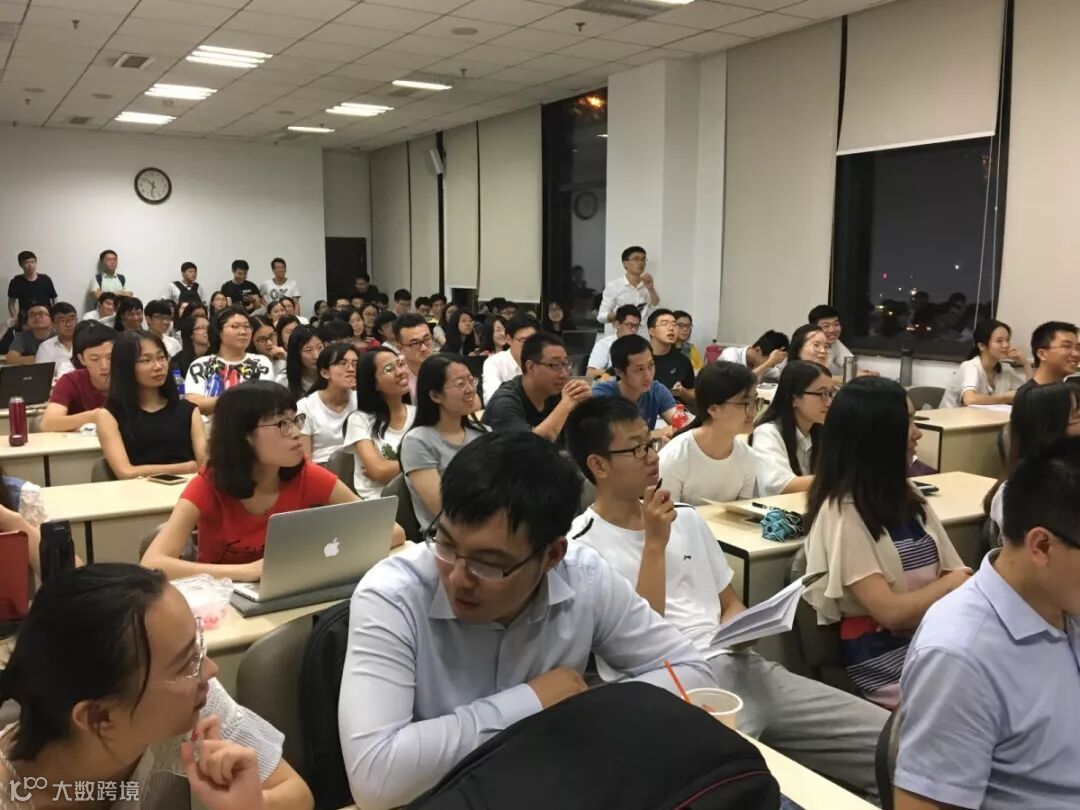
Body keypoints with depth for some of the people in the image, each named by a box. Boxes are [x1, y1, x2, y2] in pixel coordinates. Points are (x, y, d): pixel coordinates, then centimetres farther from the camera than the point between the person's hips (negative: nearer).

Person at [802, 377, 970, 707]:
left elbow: (954, 572, 7)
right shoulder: (843, 512, -13)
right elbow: (891, 611, -15)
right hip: (882, 660, -7)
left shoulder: (906, 496, 11)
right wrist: (952, 583, -2)